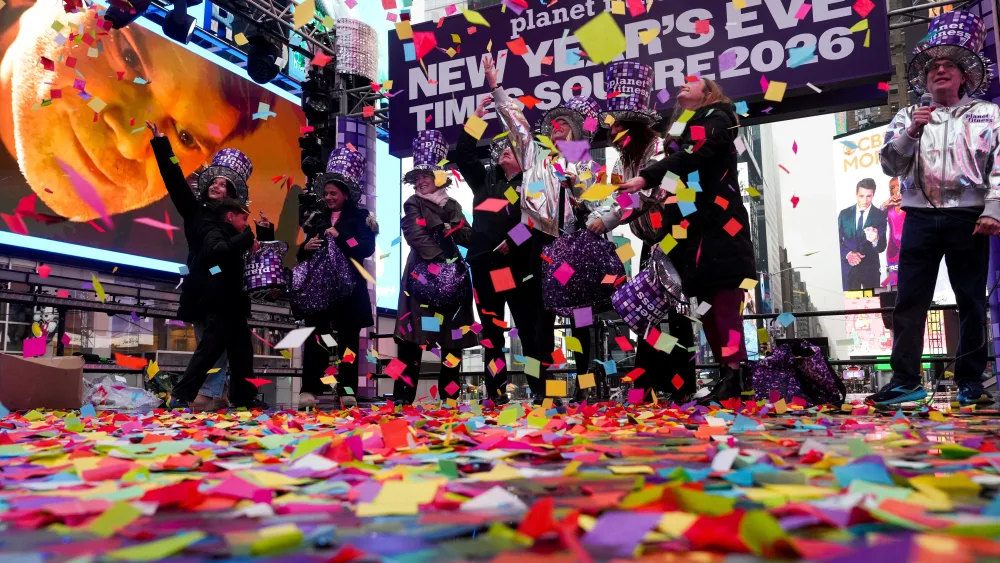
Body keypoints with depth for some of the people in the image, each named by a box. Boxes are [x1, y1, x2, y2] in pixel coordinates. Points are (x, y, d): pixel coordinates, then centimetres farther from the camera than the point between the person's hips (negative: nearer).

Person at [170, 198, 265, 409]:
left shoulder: (230, 237, 21)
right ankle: (180, 396, -3)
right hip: (219, 305, -9)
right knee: (209, 350, -9)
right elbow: (218, 251, -28)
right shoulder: (214, 233, -5)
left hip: (233, 305, 9)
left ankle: (244, 398, 14)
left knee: (242, 351, 9)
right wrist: (248, 237, -19)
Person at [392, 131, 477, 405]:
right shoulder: (413, 204, 4)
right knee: (413, 335, -10)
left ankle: (449, 396, 10)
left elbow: (470, 238, 12)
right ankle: (403, 395, -8)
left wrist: (452, 228, -6)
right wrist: (442, 258, -17)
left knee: (453, 336, 4)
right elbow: (416, 237, -11)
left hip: (453, 275, 5)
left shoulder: (452, 205, 17)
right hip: (423, 275, -4)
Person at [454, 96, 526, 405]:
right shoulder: (485, 180, 19)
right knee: (491, 331, 6)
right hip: (484, 265, 4)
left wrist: (513, 240, -17)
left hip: (517, 265, -4)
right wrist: (477, 115, 17)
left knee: (529, 327, -2)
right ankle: (496, 393, 13)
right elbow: (462, 154, 17)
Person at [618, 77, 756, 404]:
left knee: (724, 302, -14)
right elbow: (676, 166, 19)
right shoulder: (680, 129, 25)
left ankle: (733, 377, -18)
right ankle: (725, 375, 6)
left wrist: (646, 178, -23)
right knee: (706, 305, 3)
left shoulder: (717, 119, 3)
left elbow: (693, 155, -15)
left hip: (719, 226, -7)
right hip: (692, 229, 7)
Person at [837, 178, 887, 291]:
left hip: (870, 268, -1)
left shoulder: (880, 215, -4)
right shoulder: (844, 214, 2)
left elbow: (881, 248, -9)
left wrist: (875, 240, -33)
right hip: (848, 268, 1)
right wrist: (847, 254, -15)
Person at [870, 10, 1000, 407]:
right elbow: (890, 165, 5)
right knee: (909, 301, -3)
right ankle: (906, 381, 0)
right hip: (921, 218, 1)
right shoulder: (908, 117, 14)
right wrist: (911, 132, -9)